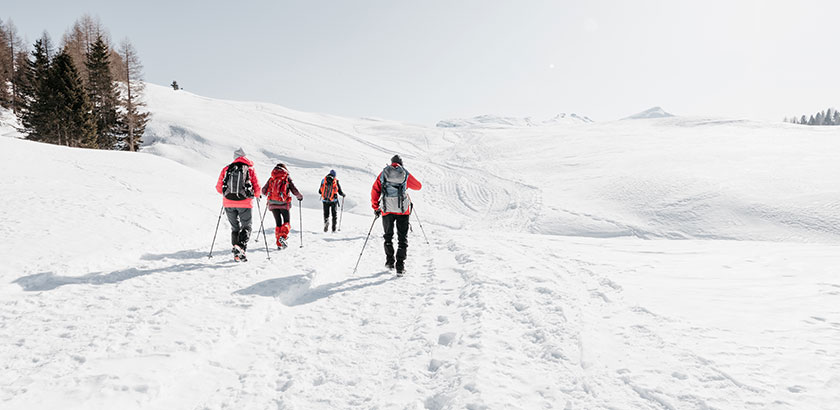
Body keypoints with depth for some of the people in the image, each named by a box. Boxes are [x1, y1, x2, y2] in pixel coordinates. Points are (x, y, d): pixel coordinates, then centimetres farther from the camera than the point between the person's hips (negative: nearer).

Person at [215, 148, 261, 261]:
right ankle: (241, 246, -15)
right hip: (244, 204, -2)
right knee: (246, 227, 11)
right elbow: (257, 189, -1)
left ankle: (236, 254, 10)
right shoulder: (250, 170, 3)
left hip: (229, 204, 2)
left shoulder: (226, 169, 7)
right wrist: (256, 194, 21)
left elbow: (219, 188, 6)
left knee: (235, 228, 17)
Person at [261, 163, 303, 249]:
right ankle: (283, 236, -14)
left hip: (272, 203, 3)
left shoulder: (271, 178, 10)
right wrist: (300, 197, 16)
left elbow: (264, 191, 11)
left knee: (278, 223, 12)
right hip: (283, 203, -3)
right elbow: (294, 190, -2)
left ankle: (279, 244, 6)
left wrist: (269, 195, 32)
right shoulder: (287, 178, 3)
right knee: (286, 222, 12)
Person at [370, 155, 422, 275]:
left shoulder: (383, 173, 6)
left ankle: (390, 261, 23)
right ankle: (400, 266, -1)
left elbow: (375, 191, 2)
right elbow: (418, 186, 17)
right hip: (403, 210, -1)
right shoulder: (405, 174, 3)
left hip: (387, 210, 1)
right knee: (402, 238, 6)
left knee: (388, 236, 21)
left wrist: (375, 207, 11)